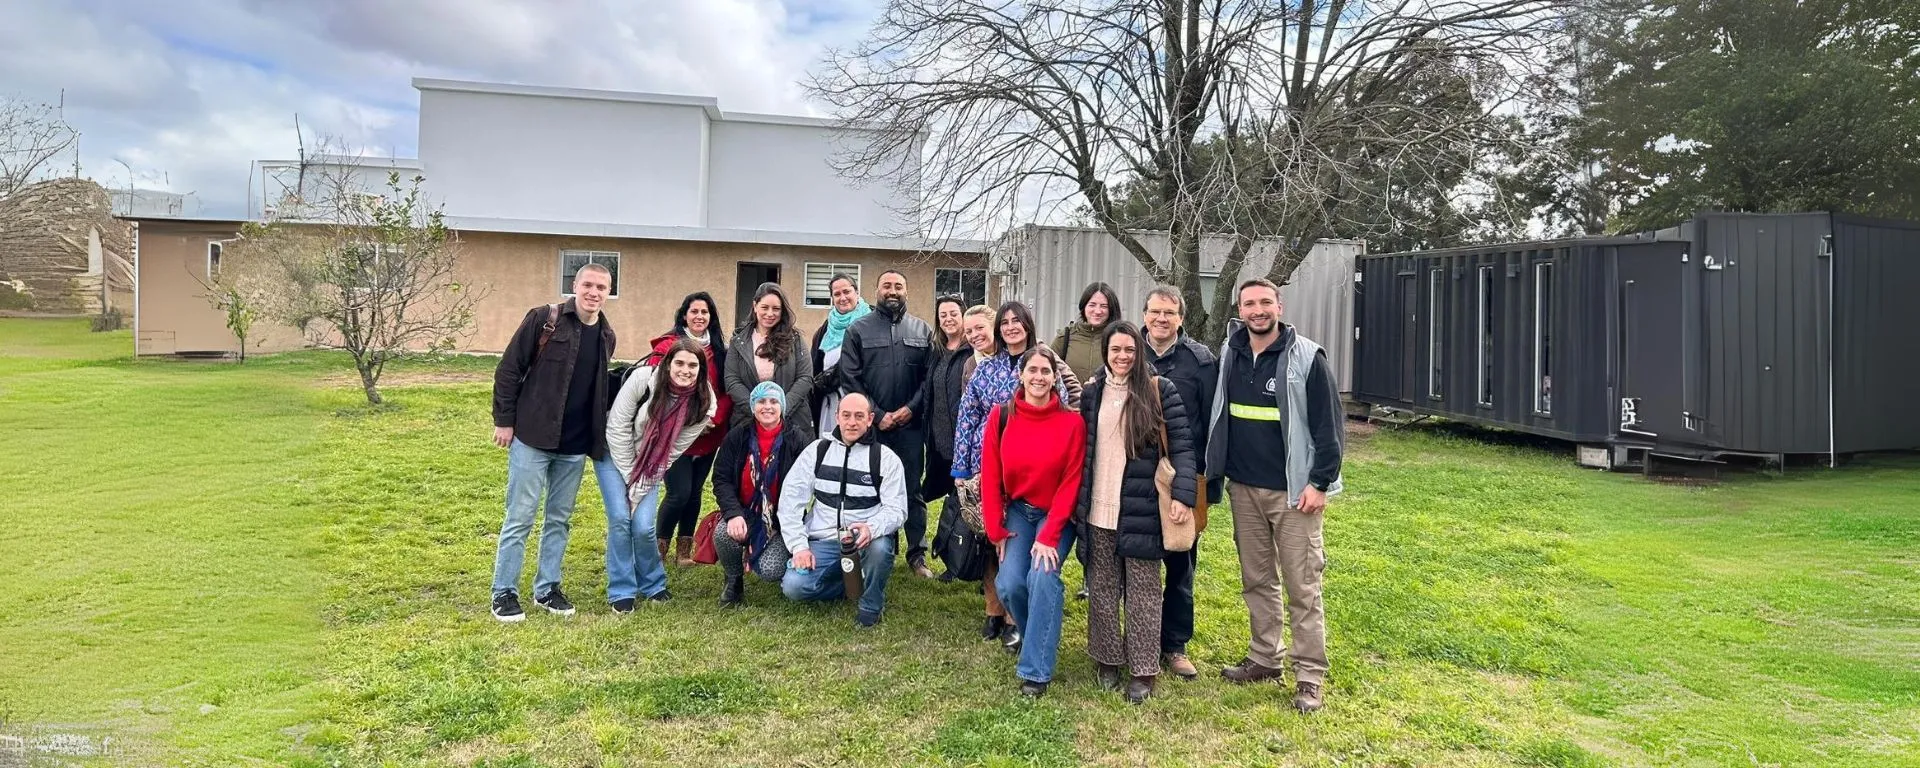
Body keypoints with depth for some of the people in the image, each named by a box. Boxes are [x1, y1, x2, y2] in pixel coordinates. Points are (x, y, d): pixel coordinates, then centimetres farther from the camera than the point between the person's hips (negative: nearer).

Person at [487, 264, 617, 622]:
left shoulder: (606, 335, 8)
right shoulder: (543, 319, -8)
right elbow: (509, 369, -6)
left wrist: (598, 436, 13)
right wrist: (504, 420, -7)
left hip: (575, 447, 5)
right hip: (533, 438, -5)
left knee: (560, 519, 13)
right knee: (520, 517, 2)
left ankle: (547, 588, 26)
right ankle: (504, 592, 14)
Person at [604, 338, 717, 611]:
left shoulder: (703, 402, -17)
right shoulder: (643, 379, -25)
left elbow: (677, 446, -10)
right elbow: (617, 427, -18)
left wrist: (645, 477, -12)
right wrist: (629, 475, -15)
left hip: (652, 468, 2)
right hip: (616, 455, -1)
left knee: (643, 527, -11)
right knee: (620, 520, -13)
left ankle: (652, 583, 16)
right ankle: (621, 591, 4)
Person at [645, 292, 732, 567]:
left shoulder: (719, 350, 8)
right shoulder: (668, 345, -7)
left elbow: (727, 390, 7)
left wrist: (716, 417, -9)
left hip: (708, 437, 5)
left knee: (695, 492, 10)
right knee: (679, 493, -9)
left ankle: (685, 549, 23)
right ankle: (659, 548, 11)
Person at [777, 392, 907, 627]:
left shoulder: (886, 458, 1)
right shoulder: (817, 450, 6)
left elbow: (896, 509, -5)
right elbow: (790, 500, 3)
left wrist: (872, 528, -27)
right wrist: (799, 546, -9)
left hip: (865, 541, -2)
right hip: (822, 543, 2)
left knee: (880, 547, -36)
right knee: (793, 586, -22)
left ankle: (871, 604, -4)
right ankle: (854, 585, 7)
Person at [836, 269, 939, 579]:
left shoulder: (922, 330, 10)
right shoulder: (858, 330, 4)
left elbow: (930, 376, 4)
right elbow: (849, 379, -2)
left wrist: (911, 408, -9)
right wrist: (877, 414, -9)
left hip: (911, 424, 1)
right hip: (870, 425, -1)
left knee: (913, 490, 5)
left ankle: (917, 554, 13)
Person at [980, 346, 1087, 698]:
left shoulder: (1072, 422, -14)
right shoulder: (1001, 416, -8)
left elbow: (1070, 482, -13)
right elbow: (990, 475, -3)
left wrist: (1049, 536, -18)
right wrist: (996, 529, -5)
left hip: (1057, 514, -2)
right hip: (1017, 511, 2)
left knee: (1043, 575, -23)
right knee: (1009, 583, -13)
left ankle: (1035, 669, -10)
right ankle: (1038, 634, 20)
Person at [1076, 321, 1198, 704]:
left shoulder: (1160, 391, -3)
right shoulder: (1091, 392, 8)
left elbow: (1181, 445, -6)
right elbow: (1080, 449, 13)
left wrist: (1183, 495, -16)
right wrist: (1077, 501, 11)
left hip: (1142, 511, -3)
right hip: (1098, 511, 3)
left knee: (1143, 591, 5)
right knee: (1101, 588, 10)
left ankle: (1143, 669, 15)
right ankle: (1106, 660, 25)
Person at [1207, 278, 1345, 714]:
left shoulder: (1307, 358, -9)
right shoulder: (1228, 355, 6)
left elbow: (1328, 426, -9)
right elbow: (1215, 417, 15)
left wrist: (1320, 482, -14)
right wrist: (1215, 472, 11)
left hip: (1293, 492, -5)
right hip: (1243, 489, 5)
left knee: (1302, 585, 0)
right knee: (1257, 579, 14)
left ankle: (1310, 675, 10)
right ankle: (1265, 659, 27)